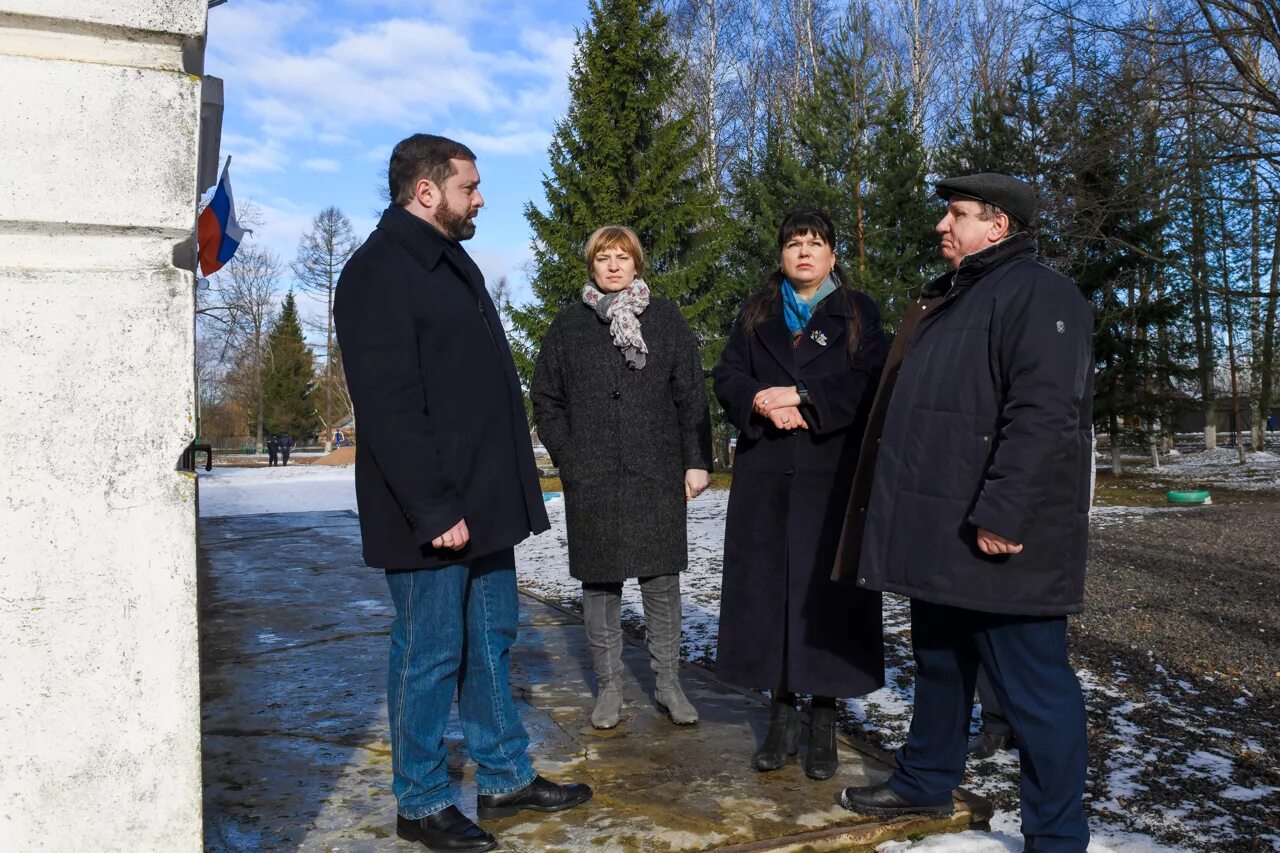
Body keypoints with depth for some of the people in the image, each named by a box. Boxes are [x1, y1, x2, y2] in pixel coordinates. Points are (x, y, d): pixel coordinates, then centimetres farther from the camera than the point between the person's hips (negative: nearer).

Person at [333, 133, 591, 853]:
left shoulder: (453, 262, 17)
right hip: (431, 512, -9)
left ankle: (507, 779, 30)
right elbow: (390, 406, -20)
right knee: (430, 655, 3)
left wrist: (510, 488, 16)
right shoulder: (379, 272, -13)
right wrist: (433, 508, -22)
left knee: (492, 642, 16)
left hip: (485, 501, 9)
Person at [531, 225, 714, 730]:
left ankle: (668, 682, 18)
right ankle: (609, 686, 17)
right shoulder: (569, 324, 9)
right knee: (599, 581, 5)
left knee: (662, 579, 4)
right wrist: (567, 457, 0)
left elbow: (691, 394, 4)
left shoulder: (664, 318, 6)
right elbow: (545, 397, 10)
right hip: (591, 479, 1)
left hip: (657, 474, 0)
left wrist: (697, 460, -1)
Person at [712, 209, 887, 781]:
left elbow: (869, 380, -5)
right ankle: (782, 712, 14)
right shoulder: (756, 315, 16)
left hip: (833, 472, -2)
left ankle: (824, 721, 9)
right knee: (768, 588, 2)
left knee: (827, 589, -2)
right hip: (765, 474, 2)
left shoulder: (859, 312, 9)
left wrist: (799, 395, -14)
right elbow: (727, 377, 6)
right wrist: (763, 404, -13)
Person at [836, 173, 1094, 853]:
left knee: (1032, 688, 1)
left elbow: (1043, 416, -23)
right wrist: (897, 505, 20)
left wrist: (1002, 515, -26)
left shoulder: (1037, 294, -12)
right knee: (938, 663, 21)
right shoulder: (948, 297, 19)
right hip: (938, 534, 10)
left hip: (999, 542, -10)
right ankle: (924, 784, 38)